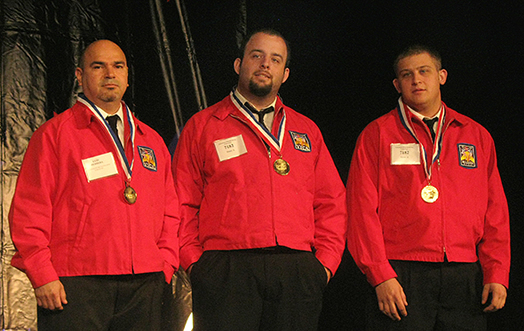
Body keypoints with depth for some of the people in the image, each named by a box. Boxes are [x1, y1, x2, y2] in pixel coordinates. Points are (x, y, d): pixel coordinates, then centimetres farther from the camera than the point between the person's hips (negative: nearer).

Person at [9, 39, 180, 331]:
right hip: (75, 285, -4)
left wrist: (166, 266, 7)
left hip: (145, 285, 4)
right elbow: (29, 211, -2)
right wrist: (43, 276, -9)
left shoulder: (152, 141, 19)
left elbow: (170, 211, 20)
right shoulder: (55, 134, 4)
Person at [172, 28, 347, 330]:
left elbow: (332, 202, 17)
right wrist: (195, 263, -4)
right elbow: (183, 205, 6)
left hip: (298, 272, 3)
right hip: (226, 270, -2)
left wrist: (325, 261, 5)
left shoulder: (306, 131, 19)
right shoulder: (202, 126, 10)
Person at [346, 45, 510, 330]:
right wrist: (381, 275, -11)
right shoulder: (377, 134, 6)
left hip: (465, 279, 3)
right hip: (401, 279, -3)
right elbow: (363, 210, -2)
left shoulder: (477, 136, 15)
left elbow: (495, 212, 11)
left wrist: (497, 273, 1)